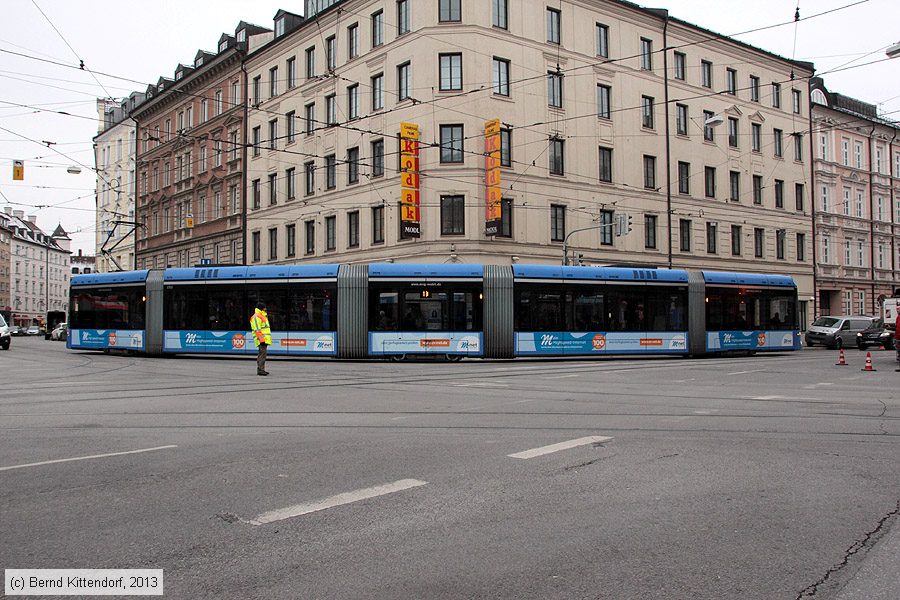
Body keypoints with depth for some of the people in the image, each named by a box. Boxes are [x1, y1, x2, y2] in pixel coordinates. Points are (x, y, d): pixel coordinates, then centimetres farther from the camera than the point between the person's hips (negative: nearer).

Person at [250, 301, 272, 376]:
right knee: (262, 354, -13)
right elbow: (257, 330, -18)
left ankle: (261, 369, 18)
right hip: (262, 340, -11)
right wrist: (261, 339, -24)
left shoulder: (262, 315, 22)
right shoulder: (256, 317, -11)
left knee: (262, 354, 13)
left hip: (265, 339, 11)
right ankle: (260, 370, -15)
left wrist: (268, 338, 26)